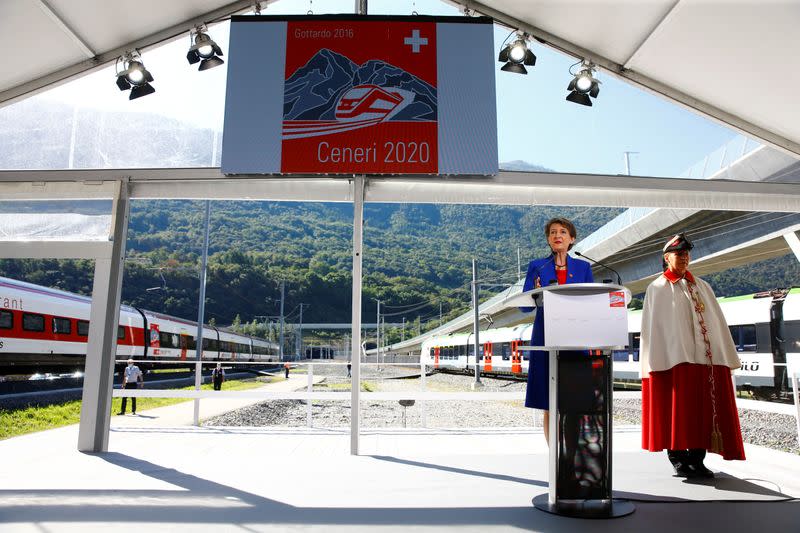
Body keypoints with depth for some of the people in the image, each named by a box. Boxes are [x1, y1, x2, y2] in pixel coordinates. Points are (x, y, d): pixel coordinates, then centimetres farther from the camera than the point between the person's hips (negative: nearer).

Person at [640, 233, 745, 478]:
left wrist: (727, 357, 7)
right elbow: (652, 328, -2)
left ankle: (697, 459, 12)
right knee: (677, 410, -2)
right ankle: (678, 459, 7)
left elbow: (718, 323, 15)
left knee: (704, 411, 4)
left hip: (708, 358, 5)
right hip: (674, 359, -4)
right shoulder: (657, 289, 4)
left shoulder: (703, 287, 17)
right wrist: (655, 363, -9)